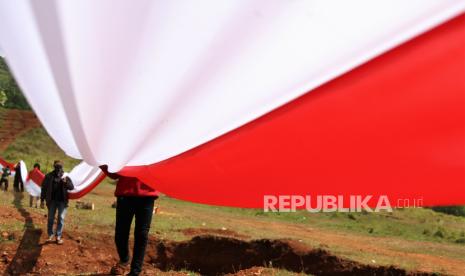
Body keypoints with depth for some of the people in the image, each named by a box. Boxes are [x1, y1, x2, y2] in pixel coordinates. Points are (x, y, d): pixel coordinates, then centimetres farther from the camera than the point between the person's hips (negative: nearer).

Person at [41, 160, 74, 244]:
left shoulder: (65, 177, 2)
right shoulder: (49, 176, 1)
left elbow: (71, 187, -4)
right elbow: (44, 188, 5)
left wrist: (66, 182, -24)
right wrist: (42, 199, 2)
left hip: (62, 201, 0)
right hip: (52, 200, 0)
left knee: (61, 218, 1)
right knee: (51, 218, 7)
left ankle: (59, 236, 7)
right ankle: (50, 234, 19)